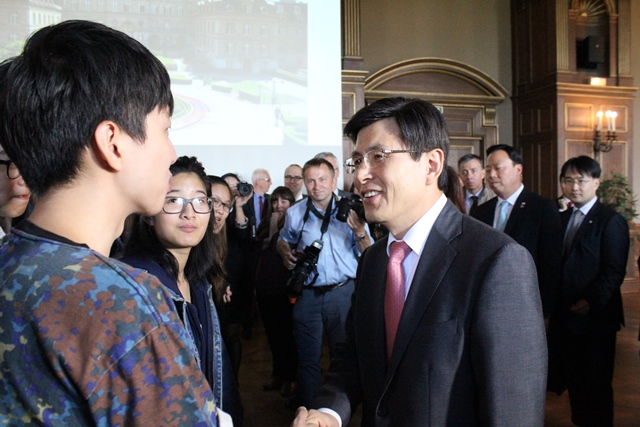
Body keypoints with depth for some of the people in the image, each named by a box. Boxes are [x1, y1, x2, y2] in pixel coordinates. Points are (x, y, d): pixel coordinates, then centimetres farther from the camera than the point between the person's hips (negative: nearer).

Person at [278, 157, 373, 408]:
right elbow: (283, 240, 21)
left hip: (344, 292, -1)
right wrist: (285, 252, -1)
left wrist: (360, 233, -21)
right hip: (308, 294, 1)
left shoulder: (350, 211, -2)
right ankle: (310, 409, 27)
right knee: (308, 357, 10)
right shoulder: (295, 213, 3)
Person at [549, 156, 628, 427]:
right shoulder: (561, 219, 12)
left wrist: (592, 302, -19)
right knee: (573, 379, 14)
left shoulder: (611, 221, -7)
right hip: (565, 316, 6)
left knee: (596, 383, 7)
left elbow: (615, 270, -13)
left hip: (595, 317, -6)